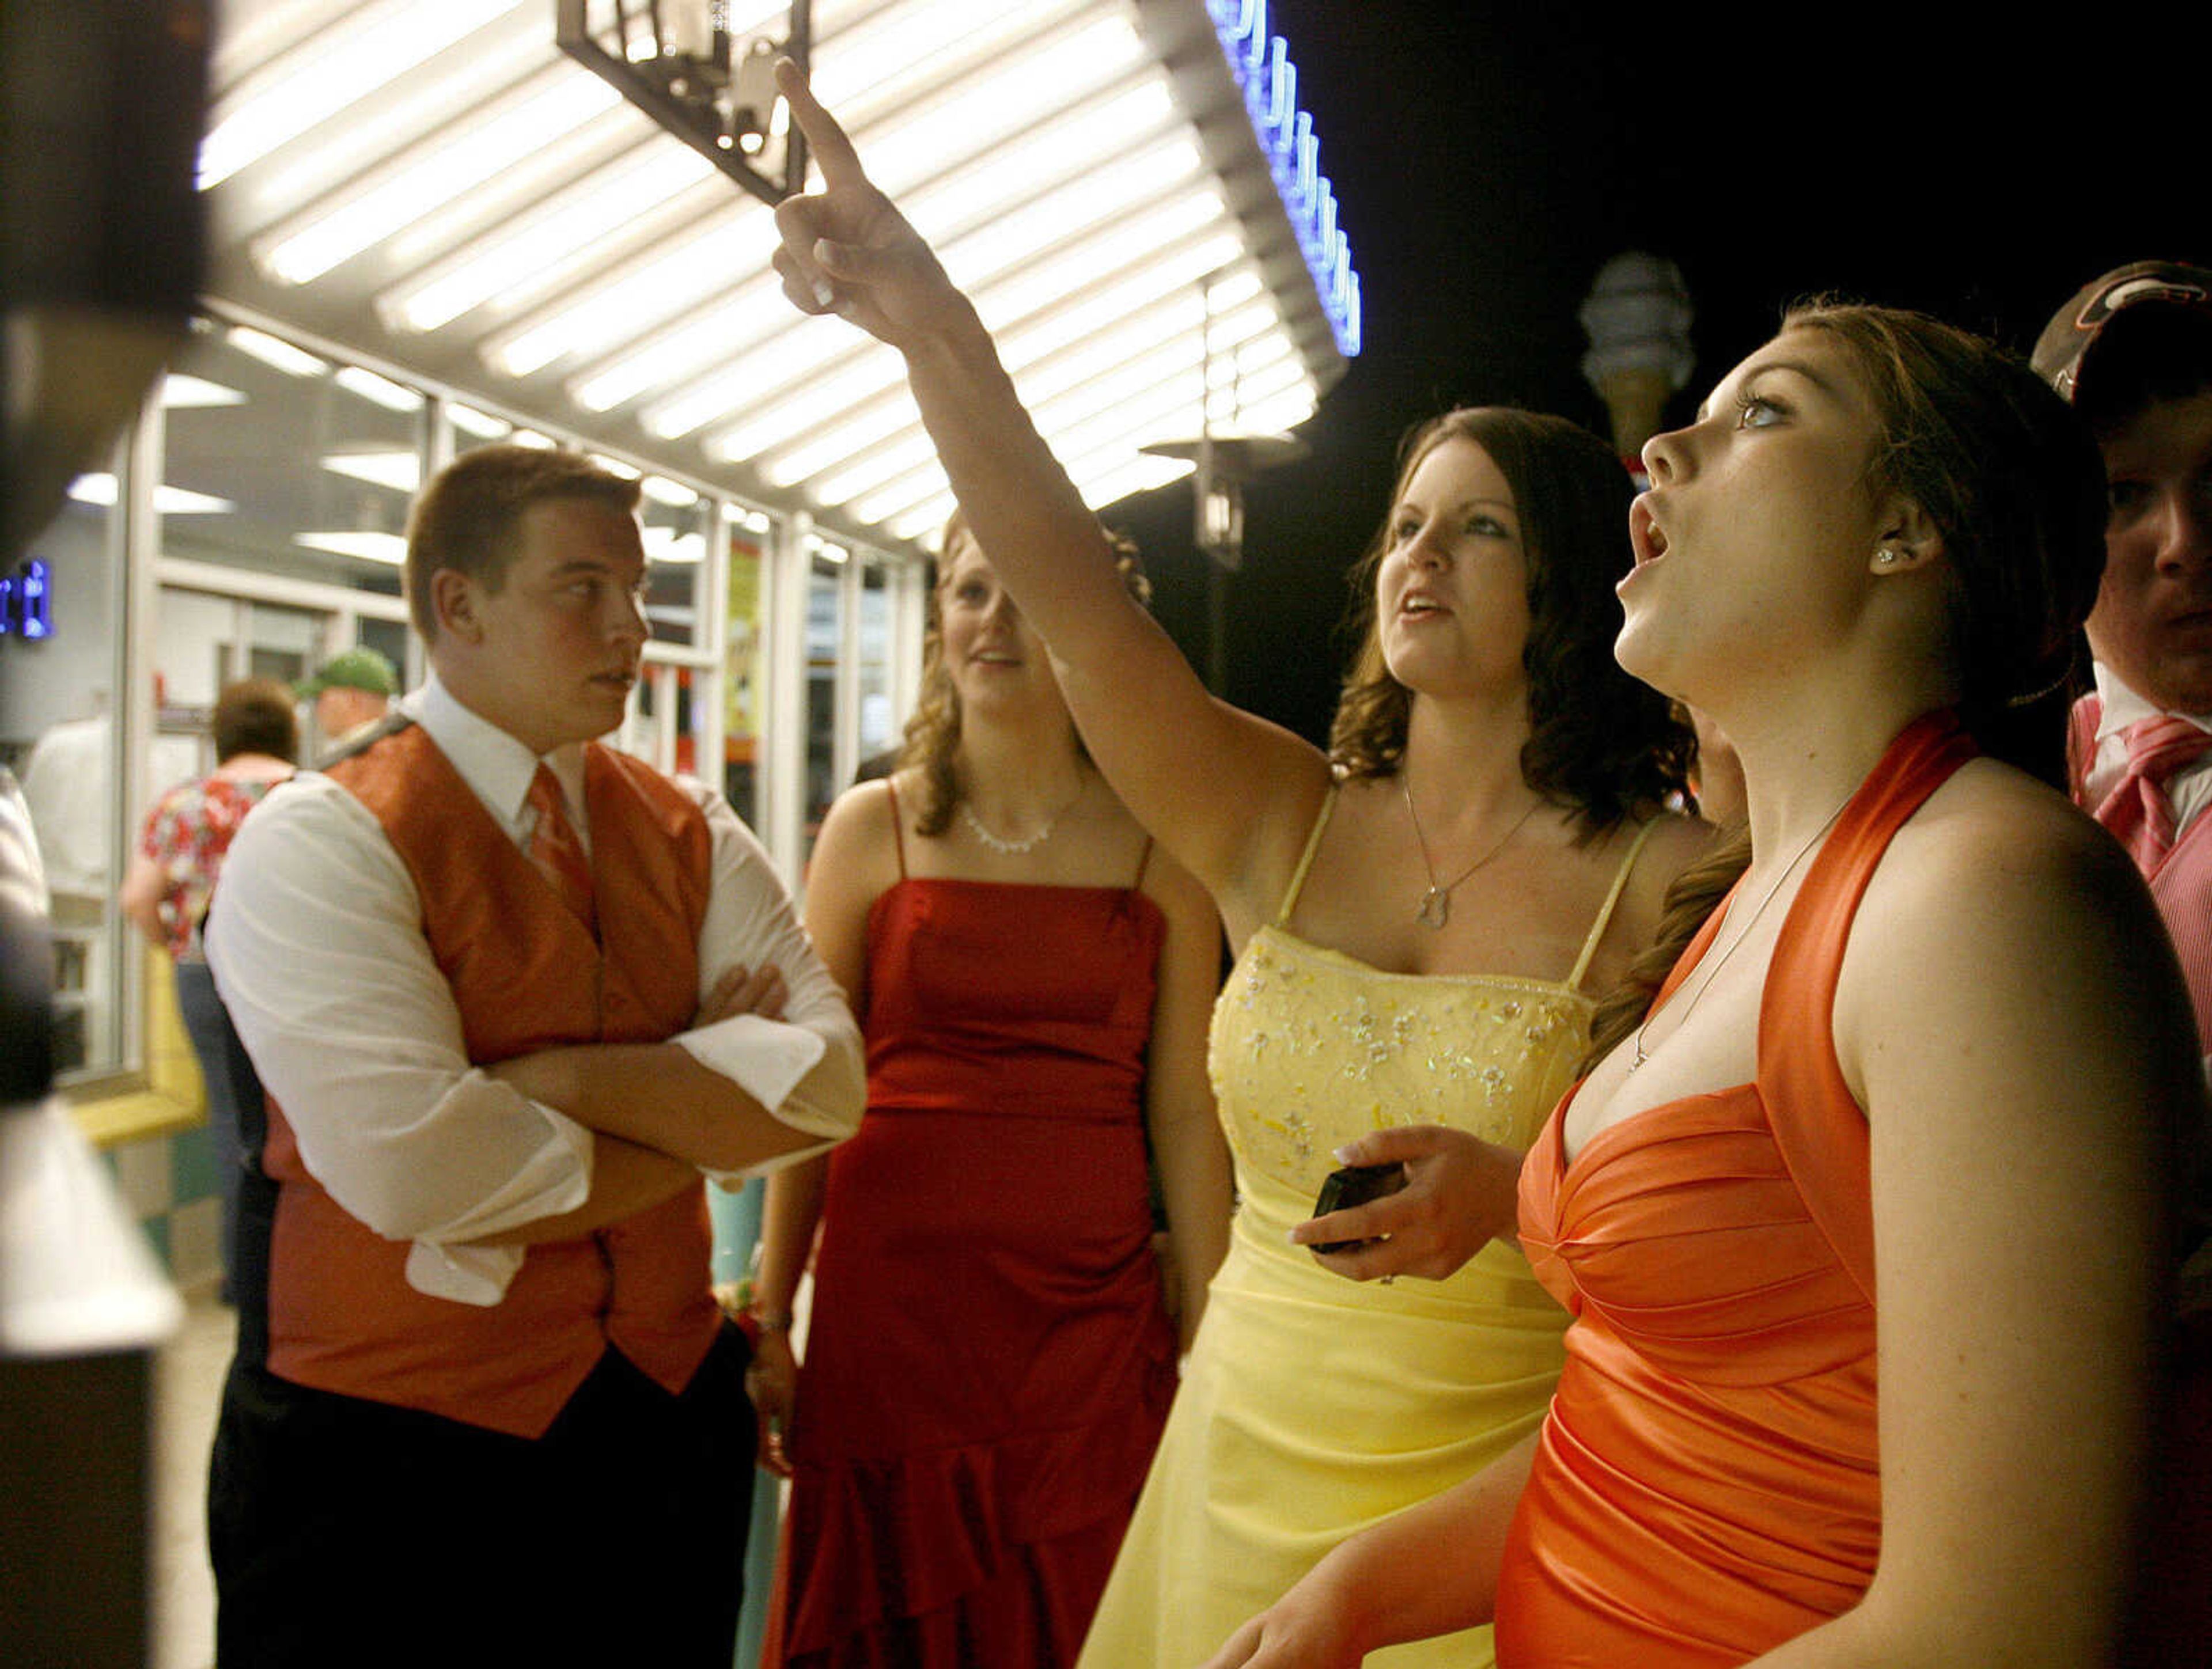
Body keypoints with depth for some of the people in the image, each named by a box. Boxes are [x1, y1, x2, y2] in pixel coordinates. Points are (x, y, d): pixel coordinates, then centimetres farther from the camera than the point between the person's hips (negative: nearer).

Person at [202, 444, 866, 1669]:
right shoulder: (322, 843, -13)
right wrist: (701, 1117, -12)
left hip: (670, 1420, 5)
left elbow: (825, 1083, -9)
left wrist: (562, 1076, -21)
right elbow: (417, 1173, -25)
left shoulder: (691, 836, 4)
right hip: (390, 1459, -5)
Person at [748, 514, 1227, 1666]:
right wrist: (769, 1320, 4)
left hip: (1091, 1317, 0)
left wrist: (1211, 1341, 1)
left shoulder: (1157, 847, 3)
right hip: (891, 1302, 0)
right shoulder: (873, 828, 3)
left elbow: (1183, 1110, 3)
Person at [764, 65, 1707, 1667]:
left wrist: (1510, 1194, -24)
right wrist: (930, 322, -25)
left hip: (1493, 1483, -3)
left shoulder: (1667, 877, -9)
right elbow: (1075, 596, -14)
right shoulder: (1285, 821, -1)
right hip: (1245, 1455, 3)